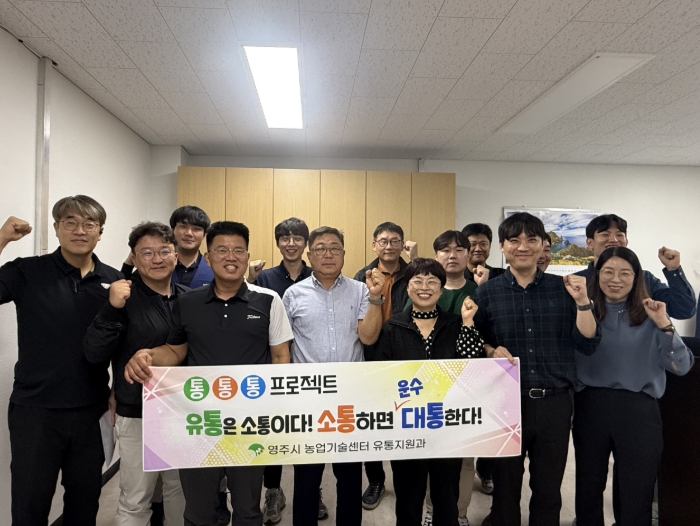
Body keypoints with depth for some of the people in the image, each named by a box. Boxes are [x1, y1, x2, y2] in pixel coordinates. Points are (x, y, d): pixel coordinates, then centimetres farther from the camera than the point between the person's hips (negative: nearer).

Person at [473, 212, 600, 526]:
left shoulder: (562, 288, 2)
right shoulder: (487, 292, -1)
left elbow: (588, 344, -1)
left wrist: (581, 301, -13)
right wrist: (491, 350, -14)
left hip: (554, 402, 1)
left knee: (548, 488, 16)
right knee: (505, 486, 15)